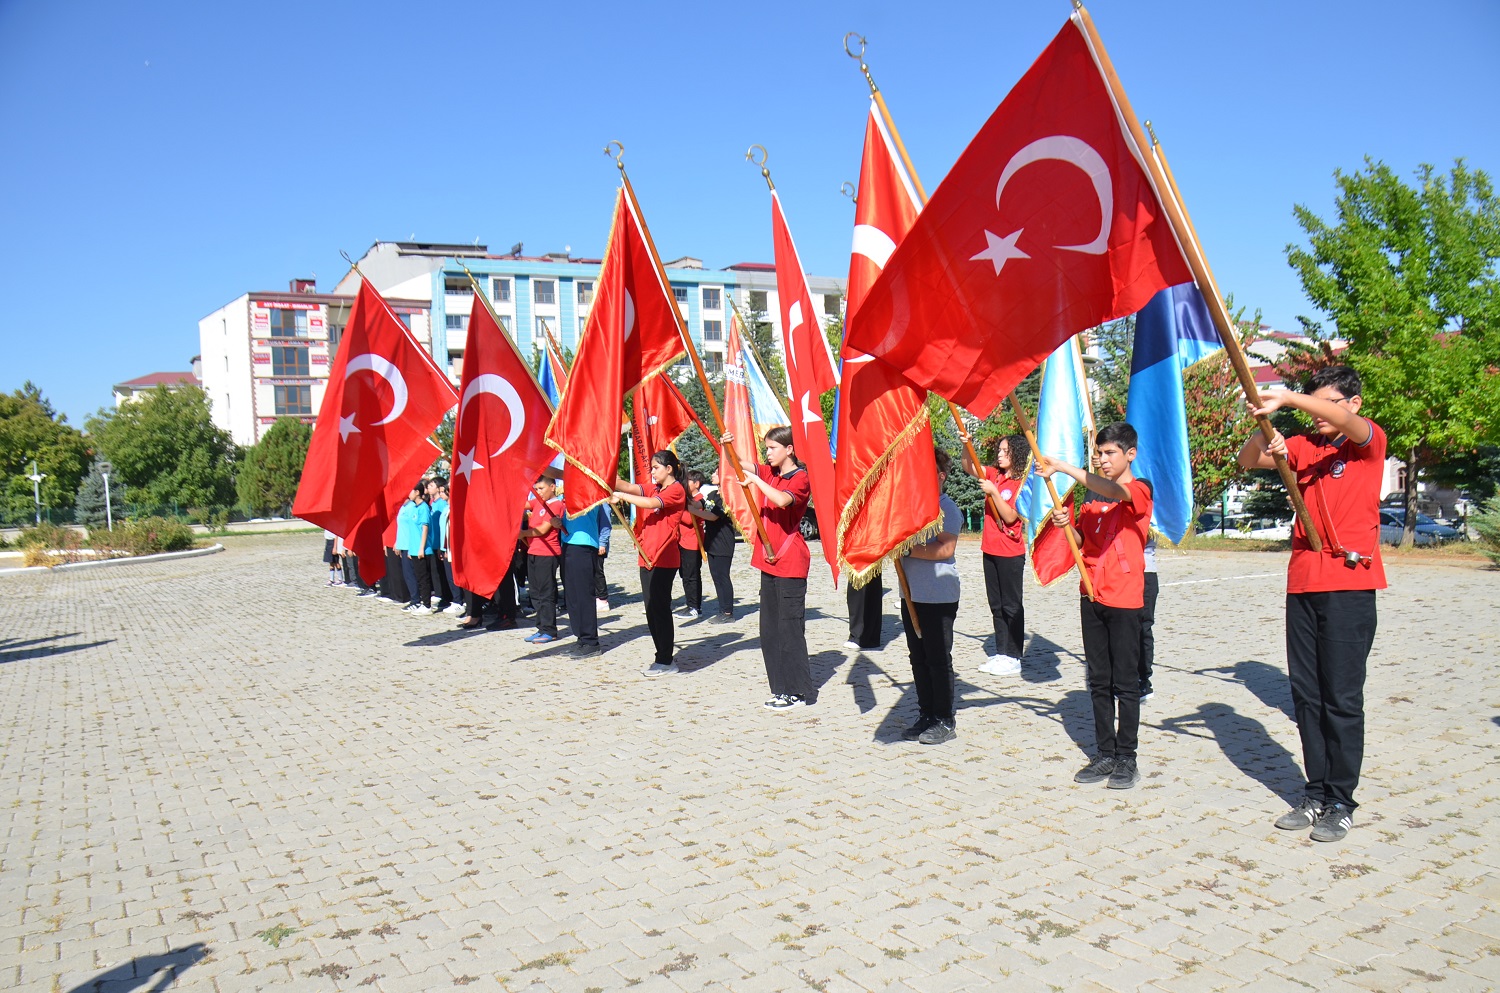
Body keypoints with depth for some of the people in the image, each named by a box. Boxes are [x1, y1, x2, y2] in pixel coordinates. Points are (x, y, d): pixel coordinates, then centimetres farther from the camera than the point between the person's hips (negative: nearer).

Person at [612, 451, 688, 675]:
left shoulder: (676, 490, -7)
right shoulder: (653, 488, 17)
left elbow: (652, 503, -23)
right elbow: (630, 487, 3)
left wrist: (622, 496, -19)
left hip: (664, 558, -8)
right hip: (647, 556, 8)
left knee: (660, 608, -5)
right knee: (651, 608, 10)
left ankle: (666, 661, 2)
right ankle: (664, 657, 19)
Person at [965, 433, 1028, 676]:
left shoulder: (1022, 483, -11)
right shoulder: (994, 475, 7)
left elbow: (1010, 516, -17)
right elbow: (969, 467, -1)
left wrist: (993, 492, -23)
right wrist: (966, 445, -16)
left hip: (1011, 553, -7)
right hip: (990, 549, 7)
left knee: (1011, 606, 0)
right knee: (996, 605, 12)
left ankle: (1014, 658, 7)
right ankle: (1001, 653, 21)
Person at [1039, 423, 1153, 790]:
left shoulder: (1140, 490, -6)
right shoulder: (1092, 494, 13)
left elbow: (1114, 492, -29)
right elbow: (1082, 541, 12)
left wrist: (1063, 468, -34)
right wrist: (1066, 524, -10)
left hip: (1124, 599, -6)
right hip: (1092, 596, 6)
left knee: (1125, 683, 1)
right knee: (1099, 682, 10)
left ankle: (1127, 759, 9)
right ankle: (1105, 755, 18)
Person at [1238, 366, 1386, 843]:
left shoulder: (1369, 443, 1)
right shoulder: (1302, 447, 13)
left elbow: (1347, 422, -22)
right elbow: (1247, 461, 2)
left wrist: (1286, 399, -33)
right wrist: (1263, 436, -19)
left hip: (1349, 585, -5)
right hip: (1303, 585, 5)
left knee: (1342, 697, -1)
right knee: (1306, 695, 8)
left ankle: (1341, 803, 8)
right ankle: (1316, 794, 17)